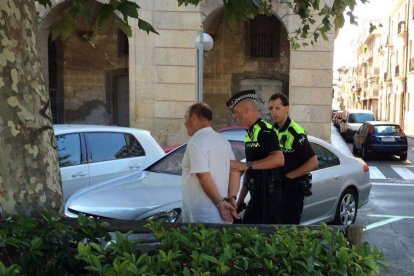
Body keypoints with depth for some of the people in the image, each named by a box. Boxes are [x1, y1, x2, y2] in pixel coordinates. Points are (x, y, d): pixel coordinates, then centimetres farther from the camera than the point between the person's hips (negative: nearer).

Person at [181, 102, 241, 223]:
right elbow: (235, 172, 9)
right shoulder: (223, 141, 13)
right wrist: (231, 198, 0)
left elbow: (204, 177, -22)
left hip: (202, 214, -8)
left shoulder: (197, 141, -14)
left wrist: (220, 202, -15)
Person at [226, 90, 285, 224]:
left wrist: (247, 165, -27)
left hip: (268, 194, -10)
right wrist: (240, 199, 18)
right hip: (257, 194, 10)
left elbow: (279, 159, -28)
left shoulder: (265, 130, -13)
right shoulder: (250, 133, 16)